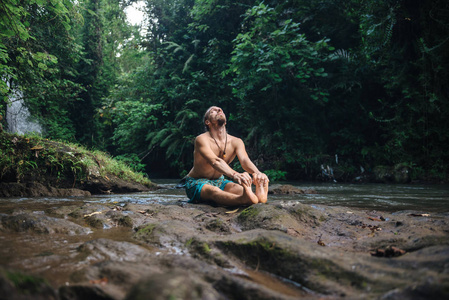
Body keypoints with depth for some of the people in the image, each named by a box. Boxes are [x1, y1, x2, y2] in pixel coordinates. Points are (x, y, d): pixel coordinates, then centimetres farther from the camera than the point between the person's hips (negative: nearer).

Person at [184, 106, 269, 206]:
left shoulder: (236, 142, -4)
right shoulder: (202, 139, -20)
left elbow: (245, 160, -24)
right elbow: (215, 161, -38)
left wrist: (257, 173, -49)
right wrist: (234, 175, -58)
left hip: (219, 181, 6)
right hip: (196, 182, -5)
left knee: (239, 189, -29)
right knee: (213, 191, -40)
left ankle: (259, 195, -64)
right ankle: (244, 199, -72)